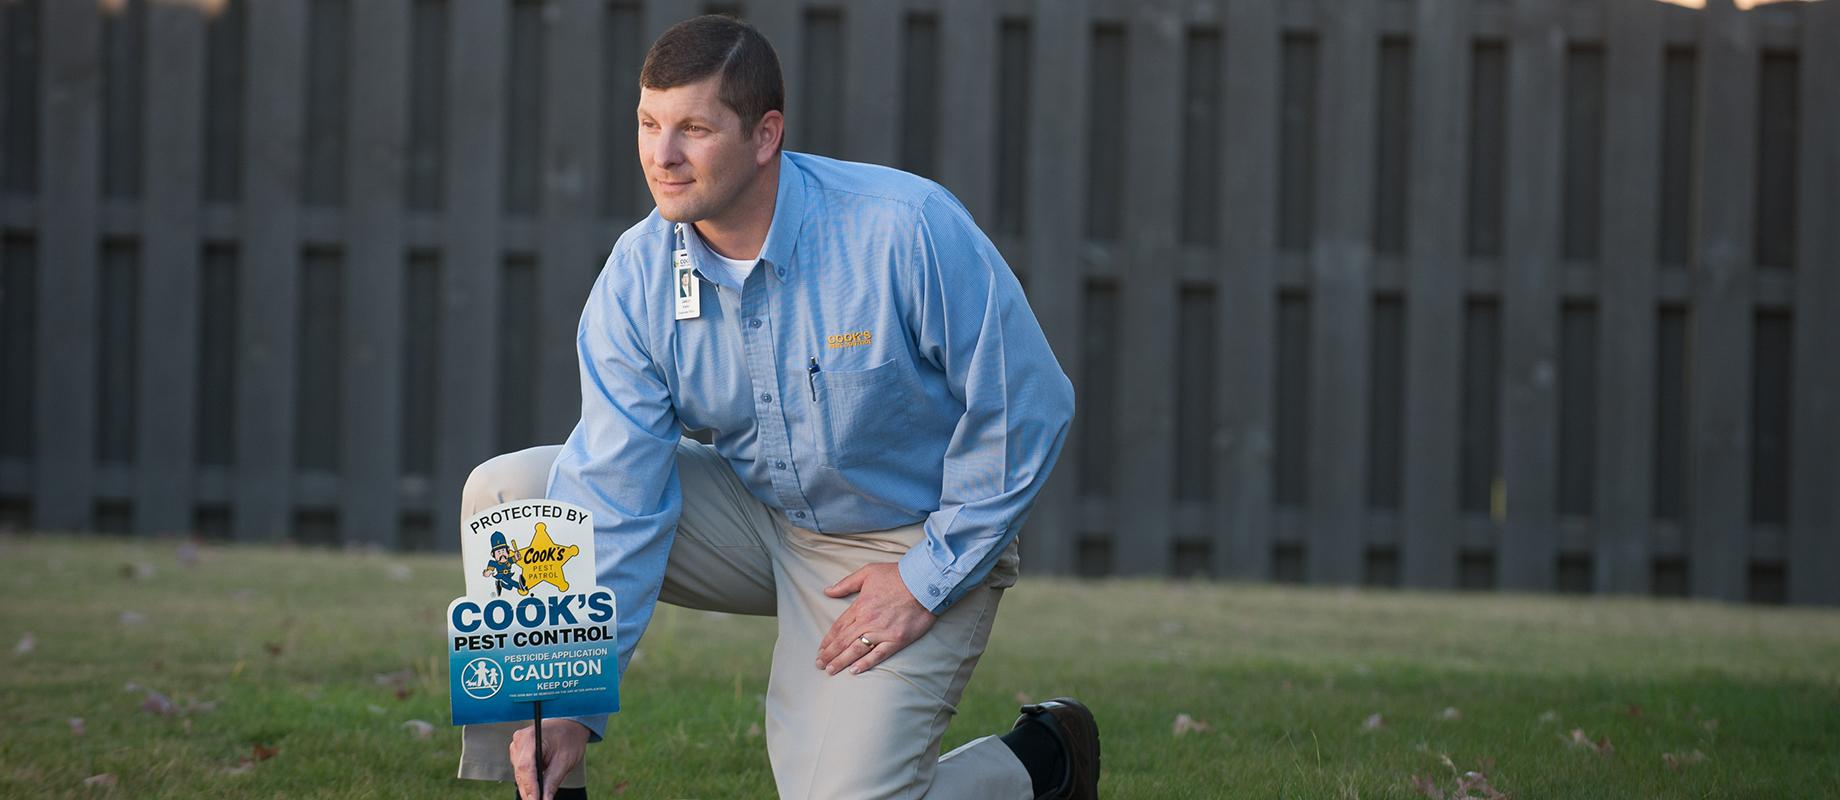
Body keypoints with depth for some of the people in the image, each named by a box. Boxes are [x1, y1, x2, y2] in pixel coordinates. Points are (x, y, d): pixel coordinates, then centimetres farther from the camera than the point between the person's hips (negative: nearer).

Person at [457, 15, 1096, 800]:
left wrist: (927, 580, -15)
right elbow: (613, 496, -17)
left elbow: (1024, 407, -16)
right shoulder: (635, 279, -13)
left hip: (912, 544, -5)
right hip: (755, 514, 5)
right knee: (506, 492, -12)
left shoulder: (909, 229, -26)